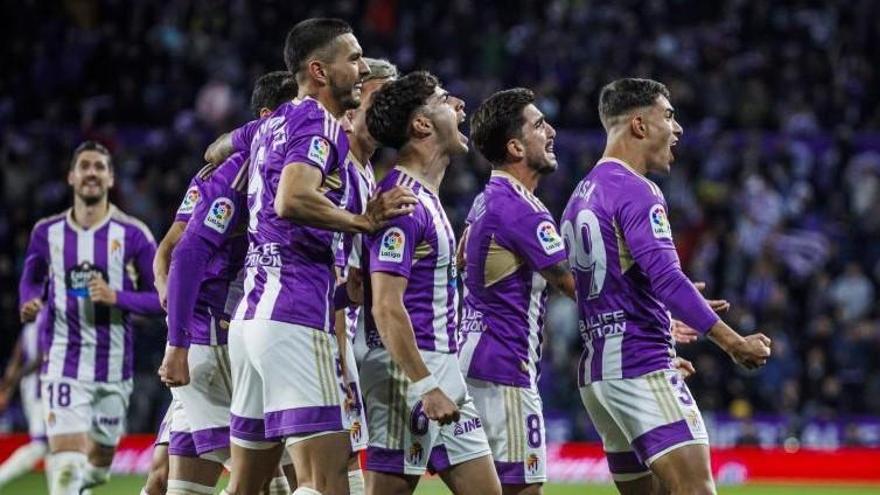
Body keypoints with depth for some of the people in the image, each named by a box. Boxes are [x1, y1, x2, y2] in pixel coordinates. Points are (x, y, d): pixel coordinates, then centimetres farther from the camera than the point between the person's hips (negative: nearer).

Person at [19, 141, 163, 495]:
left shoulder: (132, 235, -4)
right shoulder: (47, 232, 3)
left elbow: (159, 298, -1)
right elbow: (31, 280, 19)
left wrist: (117, 296, -19)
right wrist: (30, 303, -4)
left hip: (114, 367, 1)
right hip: (64, 364, -1)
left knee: (99, 466, 15)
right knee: (66, 465, -18)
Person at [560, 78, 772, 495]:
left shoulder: (582, 195, 18)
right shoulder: (635, 192, -11)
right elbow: (667, 280, -21)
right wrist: (734, 343, -18)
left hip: (595, 371, 10)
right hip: (641, 368, -10)